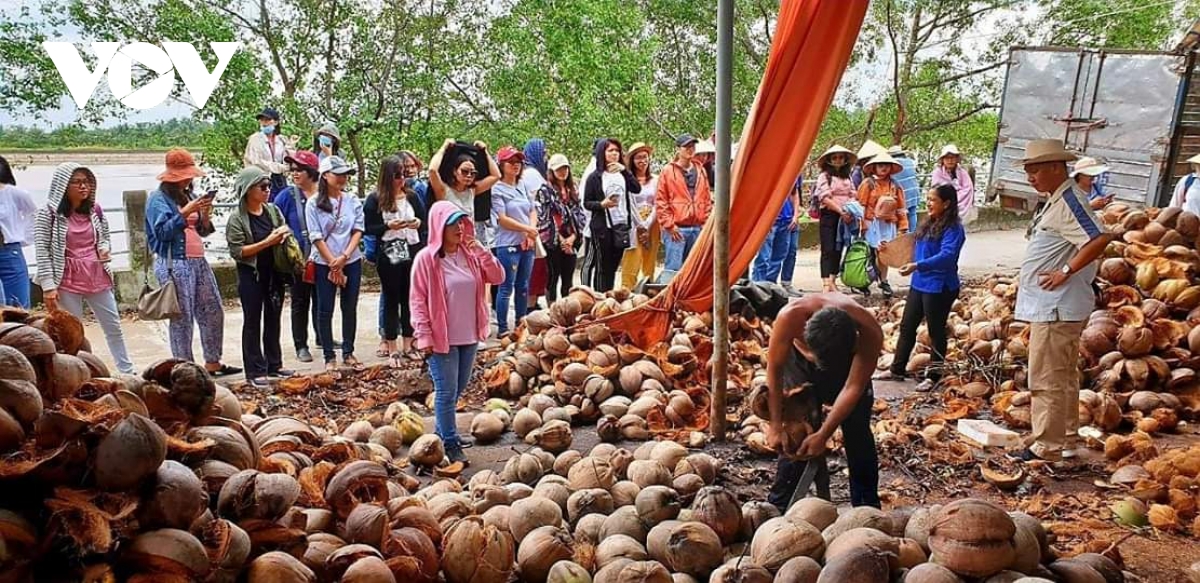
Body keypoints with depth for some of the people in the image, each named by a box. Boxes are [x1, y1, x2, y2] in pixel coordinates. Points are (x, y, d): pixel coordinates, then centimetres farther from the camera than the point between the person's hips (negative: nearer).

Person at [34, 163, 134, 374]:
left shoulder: (94, 209, 6)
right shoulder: (48, 213, -8)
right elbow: (43, 252, -9)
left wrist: (105, 249, -5)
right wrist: (48, 286, -14)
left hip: (98, 277, 5)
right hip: (68, 281, -4)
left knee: (114, 327, 10)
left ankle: (128, 372, 20)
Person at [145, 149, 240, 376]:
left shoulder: (188, 195, 16)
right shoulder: (158, 198, -3)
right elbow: (163, 232, -15)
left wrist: (205, 216, 0)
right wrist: (185, 212, -18)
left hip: (198, 261, 7)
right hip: (174, 264, -7)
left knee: (213, 312, 9)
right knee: (182, 319, -4)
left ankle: (213, 362, 20)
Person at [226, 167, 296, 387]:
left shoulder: (273, 210, 4)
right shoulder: (237, 219, -11)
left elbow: (286, 232, 15)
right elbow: (237, 251, -16)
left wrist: (283, 236, -9)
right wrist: (267, 242, -21)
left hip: (274, 273, 5)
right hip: (251, 276, -5)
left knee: (273, 320, 14)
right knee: (253, 323, 4)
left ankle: (274, 364, 26)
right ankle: (255, 371, 10)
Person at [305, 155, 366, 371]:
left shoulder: (353, 201, 3)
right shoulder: (314, 204, -4)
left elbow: (358, 230, -1)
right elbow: (316, 237, -8)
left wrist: (344, 257, -13)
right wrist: (334, 265, -11)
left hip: (352, 262, 3)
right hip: (324, 264, -2)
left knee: (350, 308, 9)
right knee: (325, 310, 3)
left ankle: (348, 353, 21)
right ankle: (329, 357, 13)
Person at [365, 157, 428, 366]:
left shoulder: (412, 195, 6)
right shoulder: (375, 199, -4)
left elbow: (425, 218, 12)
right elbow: (368, 228, -5)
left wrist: (418, 223, -10)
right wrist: (388, 226, -19)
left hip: (412, 253, 3)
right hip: (389, 256, -3)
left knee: (409, 299, 9)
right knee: (392, 301, 5)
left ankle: (407, 346, 21)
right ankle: (392, 350, 13)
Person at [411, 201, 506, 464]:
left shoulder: (470, 254, 4)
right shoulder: (426, 259, -10)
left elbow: (498, 277, -1)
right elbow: (418, 301, -10)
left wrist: (480, 250, -11)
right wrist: (424, 336, -14)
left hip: (469, 335, 6)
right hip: (442, 338, -6)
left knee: (458, 389, 17)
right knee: (447, 392, -1)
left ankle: (443, 431, 35)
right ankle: (449, 444, 10)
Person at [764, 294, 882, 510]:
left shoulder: (870, 333, -39)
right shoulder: (790, 317, -41)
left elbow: (853, 388, -27)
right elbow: (774, 370, -26)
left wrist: (823, 435, -26)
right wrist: (775, 426, -24)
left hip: (848, 362, 1)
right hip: (800, 362, -1)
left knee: (858, 431, 0)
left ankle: (867, 508, 17)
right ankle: (778, 507, 3)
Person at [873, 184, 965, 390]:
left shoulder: (953, 228, -16)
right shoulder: (928, 224, 9)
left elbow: (946, 256, -29)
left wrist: (917, 266, -37)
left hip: (939, 288, -8)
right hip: (919, 284, 8)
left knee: (936, 331, 5)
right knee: (906, 326, 13)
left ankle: (934, 375, 19)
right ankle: (897, 369, 25)